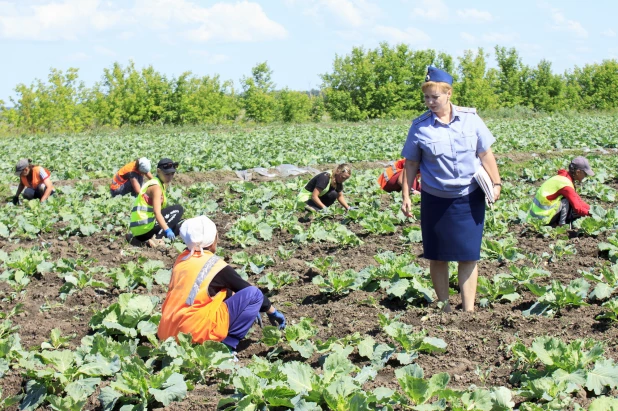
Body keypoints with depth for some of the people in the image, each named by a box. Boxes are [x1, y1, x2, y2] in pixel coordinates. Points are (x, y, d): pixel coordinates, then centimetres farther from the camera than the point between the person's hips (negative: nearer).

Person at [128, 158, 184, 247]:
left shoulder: (162, 185, 18)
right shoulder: (156, 187, -13)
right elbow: (157, 212, -25)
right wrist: (167, 230, -35)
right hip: (144, 227, -10)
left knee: (180, 225, 18)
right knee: (178, 209, -8)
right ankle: (156, 239, -17)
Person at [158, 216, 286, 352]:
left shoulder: (182, 259, 14)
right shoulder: (215, 265, -4)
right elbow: (248, 290, 10)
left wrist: (248, 310, 32)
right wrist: (272, 312, 25)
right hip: (194, 332, -8)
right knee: (254, 294, -5)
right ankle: (226, 345, -6)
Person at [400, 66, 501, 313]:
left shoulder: (470, 118, -1)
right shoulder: (420, 126, -3)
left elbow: (485, 155, 4)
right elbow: (411, 164, 2)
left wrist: (496, 183, -2)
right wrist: (406, 196, -2)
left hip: (470, 199, 0)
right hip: (436, 200, 0)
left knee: (469, 255, 0)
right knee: (438, 256, 6)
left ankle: (469, 310, 5)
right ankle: (445, 309, 18)